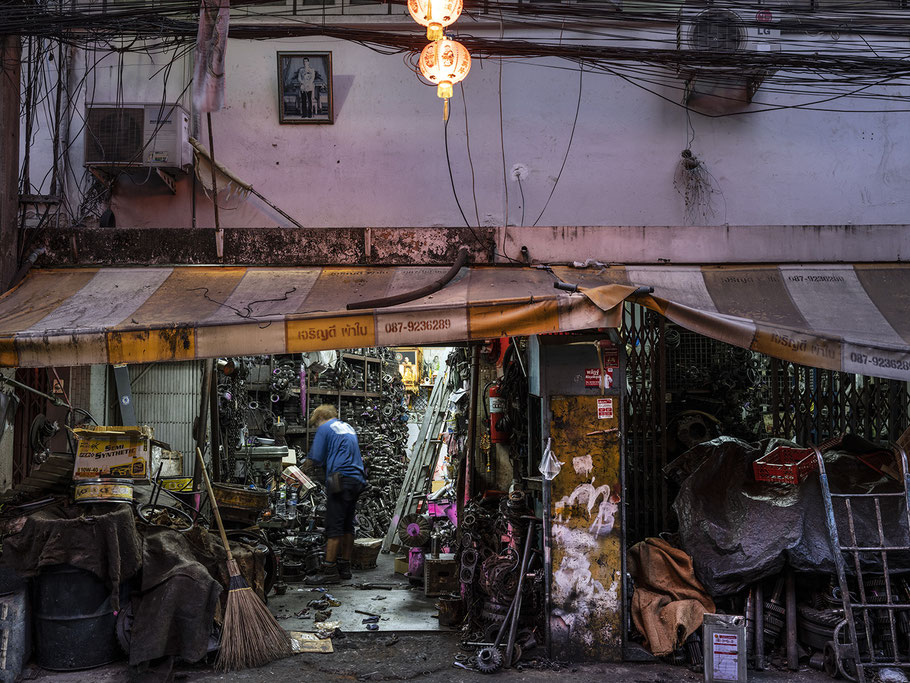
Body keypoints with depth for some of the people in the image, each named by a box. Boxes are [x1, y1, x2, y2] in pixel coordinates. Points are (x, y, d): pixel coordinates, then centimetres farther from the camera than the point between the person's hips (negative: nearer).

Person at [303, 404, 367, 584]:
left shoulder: (324, 429, 0)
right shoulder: (348, 427, 23)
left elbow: (315, 458, -5)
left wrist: (308, 463, 17)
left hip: (341, 480, -8)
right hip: (357, 480, 8)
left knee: (334, 526, -8)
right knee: (348, 525, 12)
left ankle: (329, 570, -9)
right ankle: (345, 567, 16)